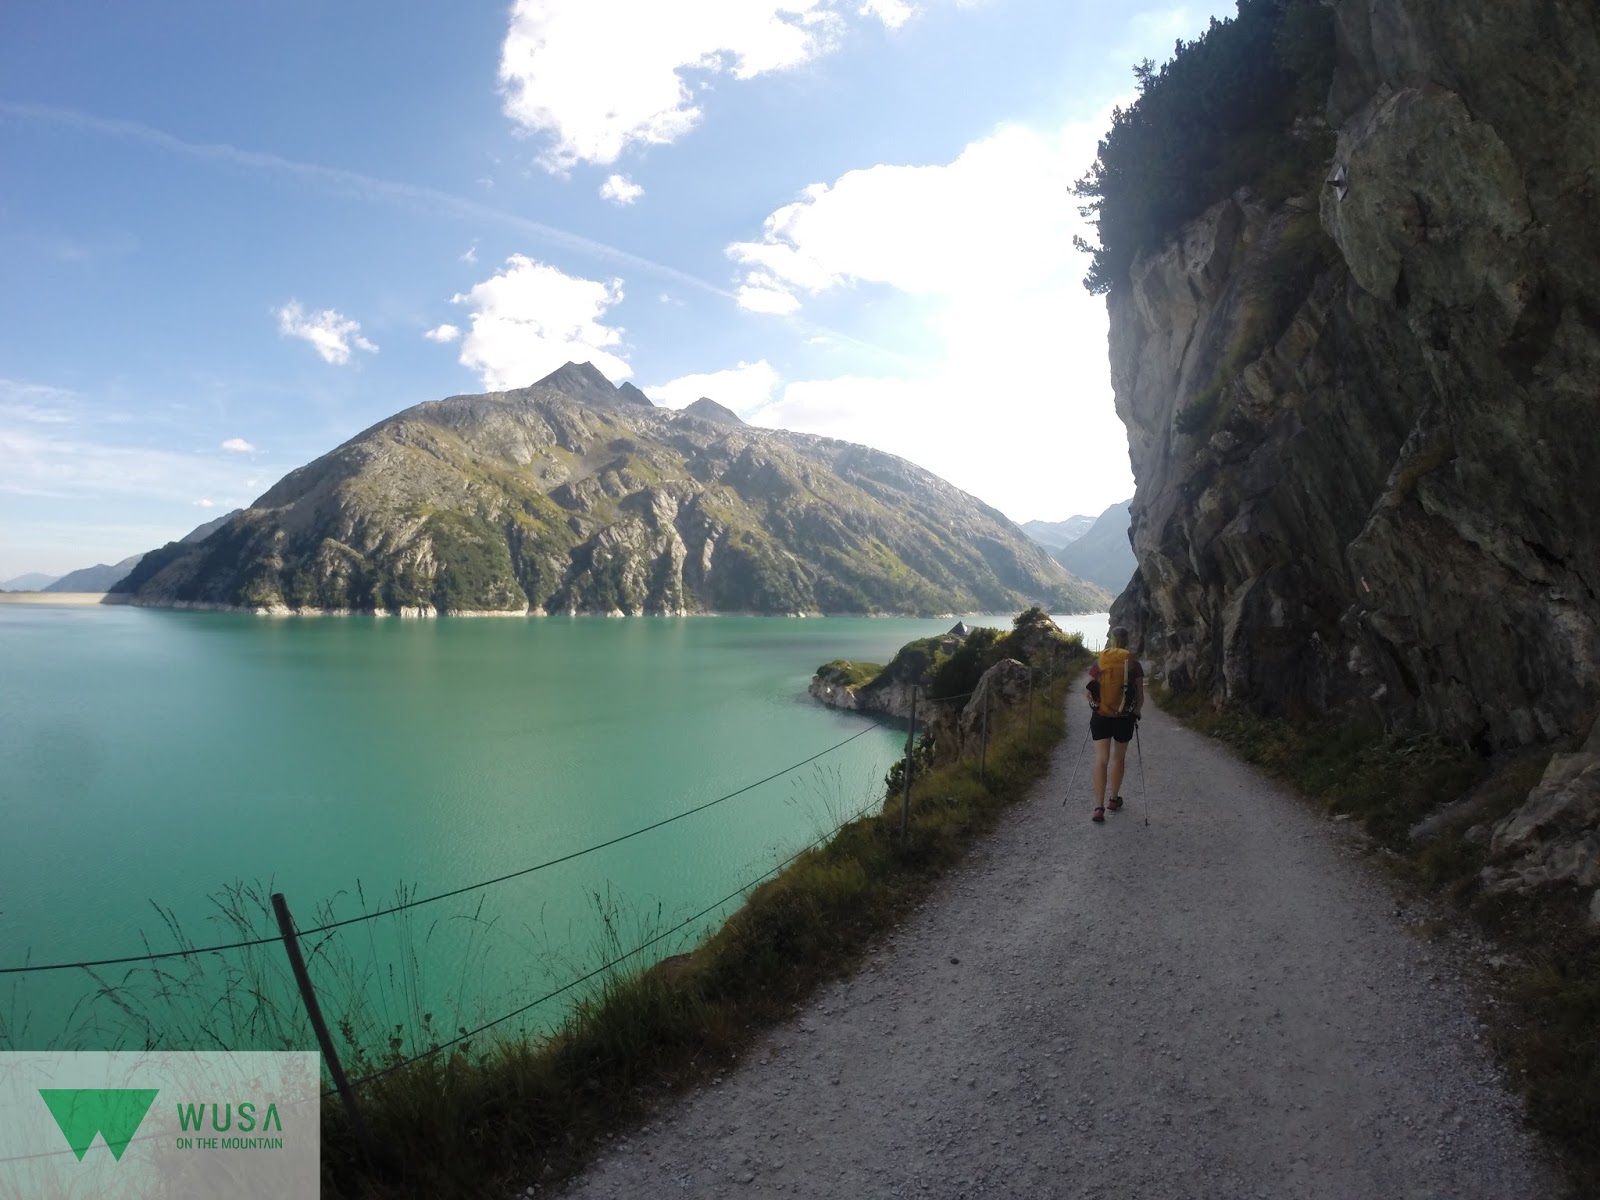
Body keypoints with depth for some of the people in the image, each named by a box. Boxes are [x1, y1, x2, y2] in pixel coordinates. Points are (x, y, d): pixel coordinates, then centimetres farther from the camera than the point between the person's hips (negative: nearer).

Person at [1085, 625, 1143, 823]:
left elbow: (1088, 692, 0)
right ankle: (1114, 799, 33)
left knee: (1101, 760, 0)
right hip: (1124, 718, 0)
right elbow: (1140, 696, -2)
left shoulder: (1098, 663, -2)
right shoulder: (1134, 665, -4)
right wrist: (1136, 712, 17)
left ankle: (1099, 807, -10)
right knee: (1118, 758, 18)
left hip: (1100, 717, 0)